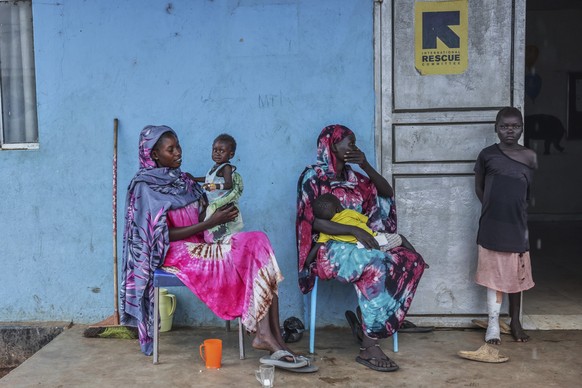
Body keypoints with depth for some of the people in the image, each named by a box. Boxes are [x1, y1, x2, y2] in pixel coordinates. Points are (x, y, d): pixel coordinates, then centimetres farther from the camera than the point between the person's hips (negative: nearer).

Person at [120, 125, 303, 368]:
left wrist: (219, 214, -9)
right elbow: (164, 235, -13)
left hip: (198, 246, 7)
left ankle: (268, 334, -27)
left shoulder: (182, 180, 16)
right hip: (173, 253, -6)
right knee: (247, 258, -24)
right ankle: (265, 334, -23)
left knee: (257, 243, -18)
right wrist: (211, 222, -17)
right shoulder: (144, 186, -6)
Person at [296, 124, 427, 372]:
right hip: (331, 249, -7)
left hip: (358, 244, 7)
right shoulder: (313, 177, -4)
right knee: (374, 266, -36)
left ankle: (373, 329, -21)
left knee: (412, 261, -15)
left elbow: (387, 193, 14)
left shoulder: (352, 176, 17)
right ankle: (368, 347, -30)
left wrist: (365, 165, 0)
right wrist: (354, 230, -25)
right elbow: (313, 222, -14)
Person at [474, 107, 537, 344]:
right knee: (494, 275, 4)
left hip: (517, 225, 2)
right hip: (492, 226, -2)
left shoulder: (530, 158, 1)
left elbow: (532, 192, 11)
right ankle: (493, 324, 13)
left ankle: (515, 322, 26)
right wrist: (493, 207, 2)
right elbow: (479, 187, 7)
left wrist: (515, 209, 8)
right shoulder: (487, 154, -2)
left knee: (517, 275, 12)